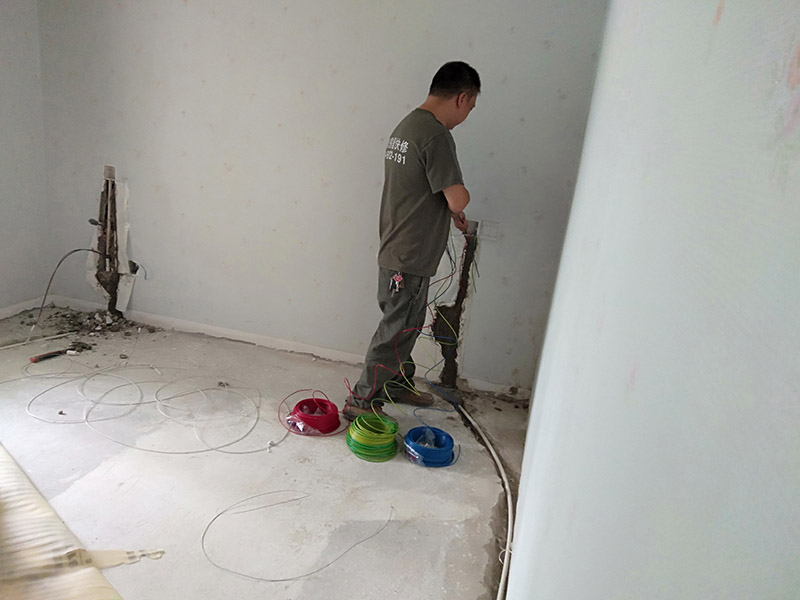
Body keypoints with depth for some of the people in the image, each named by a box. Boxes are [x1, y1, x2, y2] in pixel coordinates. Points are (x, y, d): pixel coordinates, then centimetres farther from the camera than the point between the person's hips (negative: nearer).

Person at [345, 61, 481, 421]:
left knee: (406, 325, 22)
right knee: (396, 331, 2)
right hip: (410, 257, -10)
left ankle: (398, 384, 38)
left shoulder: (407, 126, 12)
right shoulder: (436, 135, -20)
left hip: (395, 250, 10)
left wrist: (451, 213, 21)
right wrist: (457, 204, -1)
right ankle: (361, 401, 15)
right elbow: (458, 199, -23)